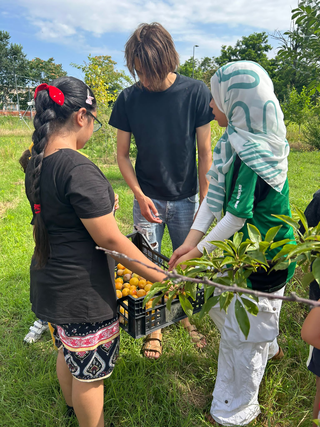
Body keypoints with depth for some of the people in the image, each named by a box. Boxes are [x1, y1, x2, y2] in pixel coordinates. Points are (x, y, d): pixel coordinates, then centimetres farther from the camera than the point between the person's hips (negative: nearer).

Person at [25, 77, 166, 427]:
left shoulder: (37, 162, 2)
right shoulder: (78, 169, -27)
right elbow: (110, 240, -25)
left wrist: (100, 205, 25)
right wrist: (161, 276, -17)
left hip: (49, 280, 10)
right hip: (82, 291, -10)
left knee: (67, 351, 32)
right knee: (90, 371, 15)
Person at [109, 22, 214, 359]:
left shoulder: (196, 93, -9)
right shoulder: (128, 98, -6)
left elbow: (205, 152, -5)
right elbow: (122, 154, 0)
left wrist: (205, 202, -5)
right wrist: (139, 196, -11)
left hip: (185, 198, 0)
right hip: (147, 198, 1)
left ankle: (185, 315, 38)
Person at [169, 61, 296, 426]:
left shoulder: (248, 153, -27)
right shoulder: (236, 139, 1)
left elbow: (236, 216, -24)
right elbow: (215, 193, 0)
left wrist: (200, 251, -10)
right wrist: (192, 240, -3)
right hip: (243, 247, 9)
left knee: (241, 332, 10)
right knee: (219, 304, 27)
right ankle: (268, 348, 56)